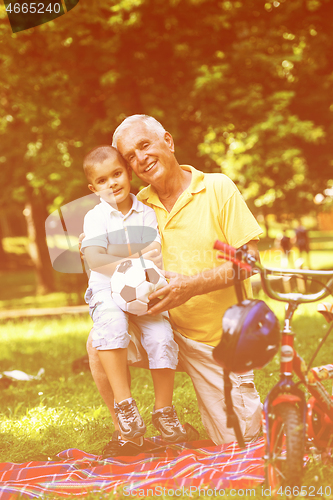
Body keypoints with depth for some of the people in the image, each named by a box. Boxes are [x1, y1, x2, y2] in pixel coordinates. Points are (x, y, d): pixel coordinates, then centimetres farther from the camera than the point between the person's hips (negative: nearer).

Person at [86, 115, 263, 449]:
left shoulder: (218, 188, -9)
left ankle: (256, 407, 37)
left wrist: (192, 286, -29)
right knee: (100, 343, -20)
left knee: (238, 441, 0)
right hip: (169, 331, 3)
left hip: (221, 341, -3)